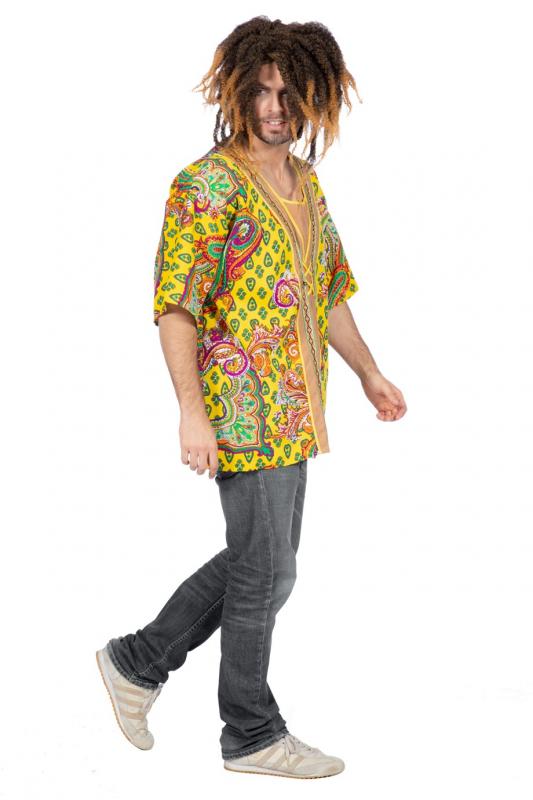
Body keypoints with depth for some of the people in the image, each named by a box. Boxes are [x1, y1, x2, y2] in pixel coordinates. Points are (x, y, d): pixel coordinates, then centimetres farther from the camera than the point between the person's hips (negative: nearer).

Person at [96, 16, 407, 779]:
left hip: (292, 412, 9)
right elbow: (175, 306, -18)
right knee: (265, 573, 1)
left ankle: (139, 661, 30)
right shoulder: (209, 184, -14)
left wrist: (369, 372, 22)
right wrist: (192, 412, -24)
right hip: (243, 411, -9)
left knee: (257, 561, 16)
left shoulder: (306, 182, 13)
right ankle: (252, 734, 18)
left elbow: (331, 289, 23)